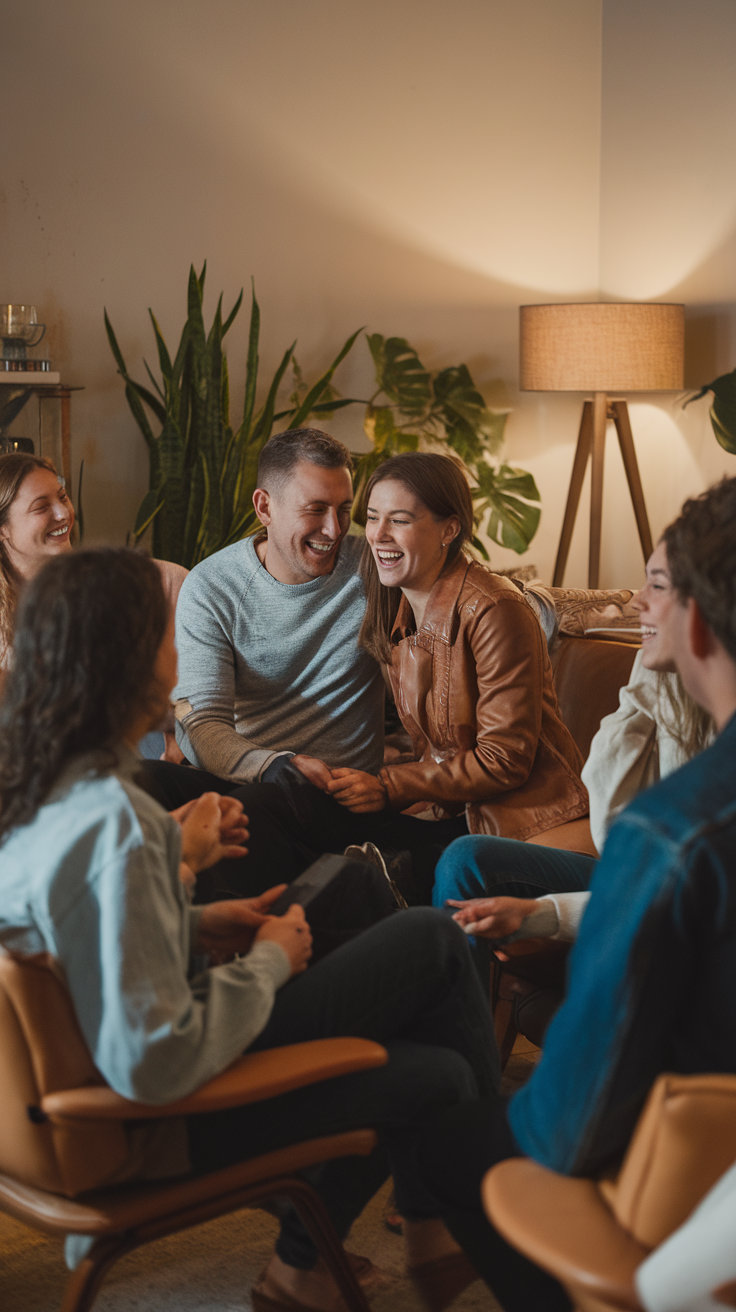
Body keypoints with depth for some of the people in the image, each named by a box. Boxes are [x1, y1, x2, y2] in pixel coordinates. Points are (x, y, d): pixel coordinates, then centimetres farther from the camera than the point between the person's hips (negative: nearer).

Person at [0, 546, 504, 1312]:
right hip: (145, 1132, -8)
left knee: (436, 1071, 11)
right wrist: (267, 963, -16)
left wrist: (192, 926, 4)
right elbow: (154, 1065, -31)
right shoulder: (112, 826, -32)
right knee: (430, 940, 0)